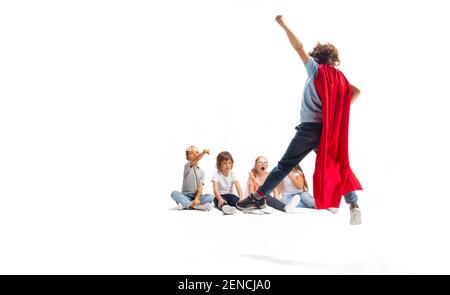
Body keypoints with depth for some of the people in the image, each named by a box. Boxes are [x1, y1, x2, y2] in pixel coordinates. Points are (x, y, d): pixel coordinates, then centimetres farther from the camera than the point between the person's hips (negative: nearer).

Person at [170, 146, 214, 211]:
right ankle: (198, 206, -36)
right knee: (174, 193, -32)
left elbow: (200, 187, -4)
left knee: (211, 197, -25)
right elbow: (195, 160, -26)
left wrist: (197, 198, -23)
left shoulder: (202, 171, 8)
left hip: (197, 196, 2)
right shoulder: (187, 166, -2)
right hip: (186, 196, -2)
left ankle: (186, 205, -29)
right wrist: (203, 153, -46)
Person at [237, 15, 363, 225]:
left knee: (285, 164, 2)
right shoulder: (339, 77, 12)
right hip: (330, 129, 3)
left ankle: (259, 196, 3)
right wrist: (340, 110, 7)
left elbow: (299, 47, -1)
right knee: (337, 166, 9)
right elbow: (356, 92, 4)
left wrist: (283, 25, 5)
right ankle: (353, 204, -5)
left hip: (310, 127, -3)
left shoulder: (316, 70, 1)